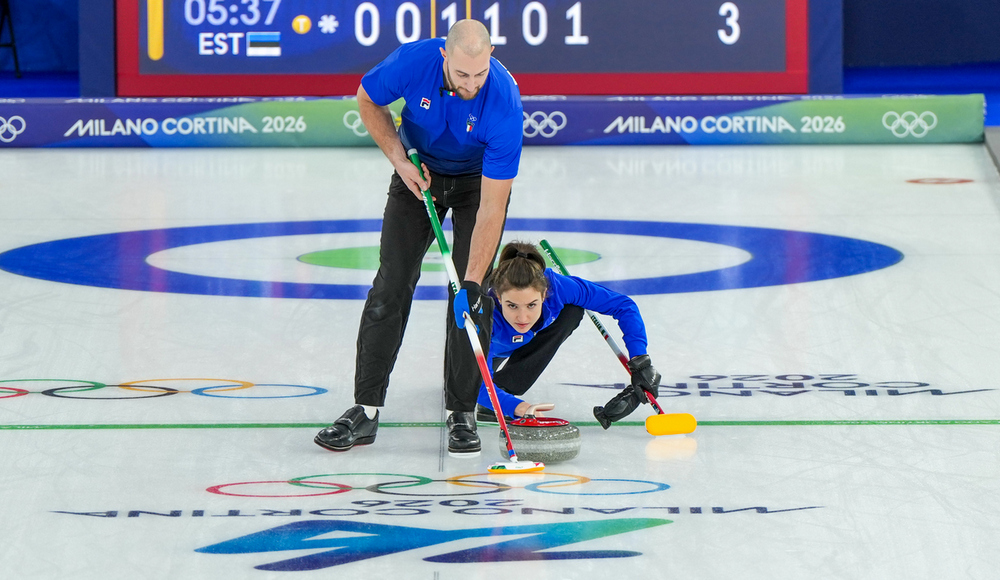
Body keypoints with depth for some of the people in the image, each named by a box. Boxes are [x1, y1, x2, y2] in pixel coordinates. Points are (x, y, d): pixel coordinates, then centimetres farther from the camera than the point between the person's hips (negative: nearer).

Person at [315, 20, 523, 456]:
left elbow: (491, 208, -34)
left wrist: (473, 283, -36)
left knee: (471, 296, -12)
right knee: (391, 285, -5)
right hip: (420, 171, 2)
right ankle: (366, 410, -2)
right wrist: (399, 159, -15)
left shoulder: (503, 101, -36)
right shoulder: (413, 61, -31)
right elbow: (367, 100, -5)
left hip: (479, 179, -2)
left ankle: (462, 413, 0)